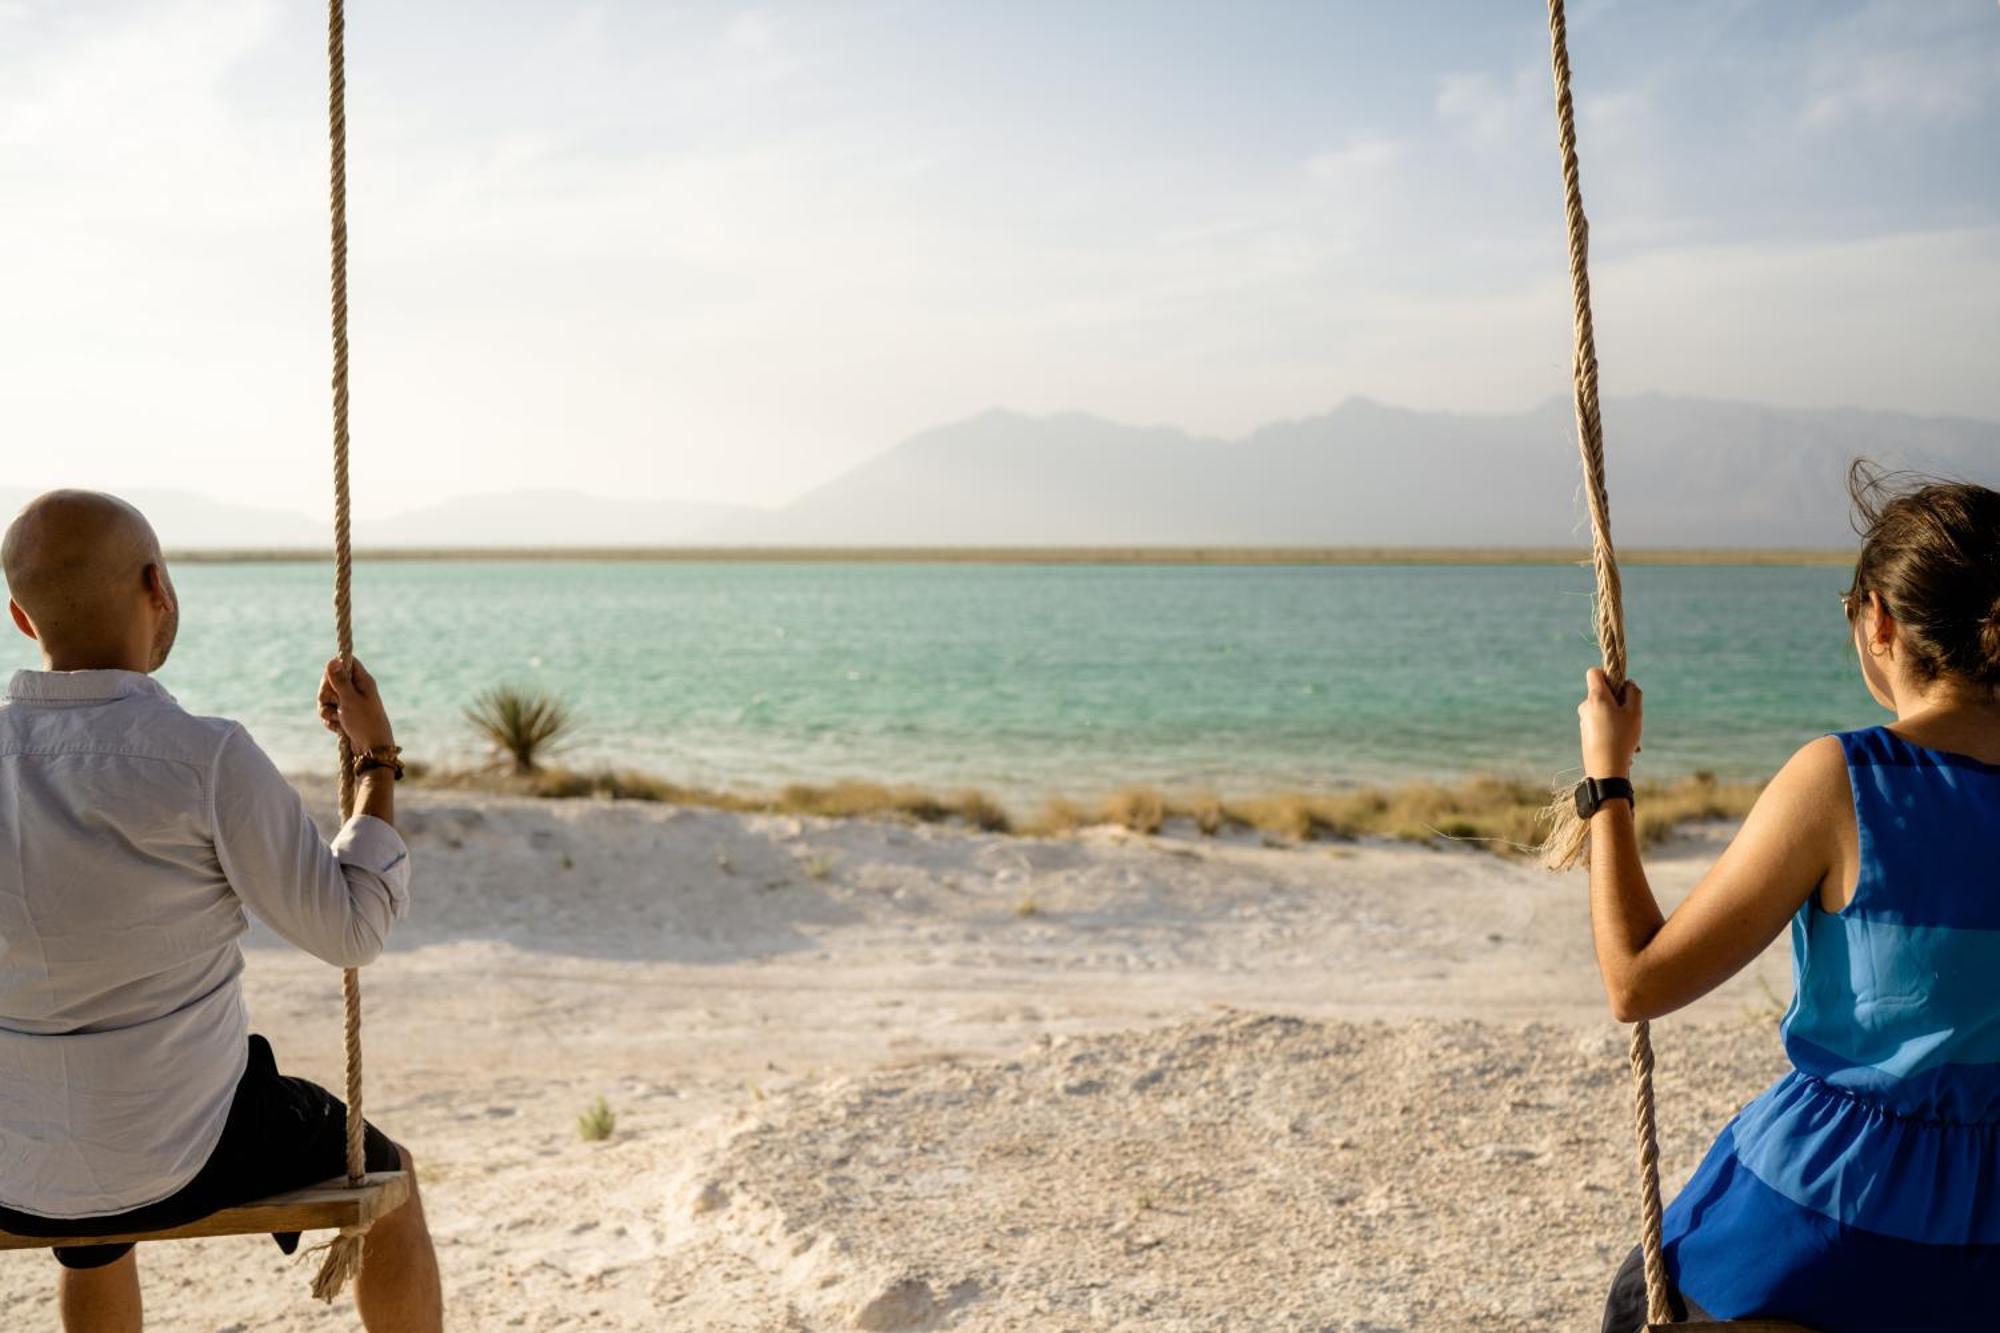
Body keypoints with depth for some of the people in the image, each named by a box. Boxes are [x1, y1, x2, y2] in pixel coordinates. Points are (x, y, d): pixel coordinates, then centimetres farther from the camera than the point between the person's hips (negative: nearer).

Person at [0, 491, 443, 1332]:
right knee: (385, 1175, 25)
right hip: (183, 1153, -5)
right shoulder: (208, 760, -22)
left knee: (96, 1228, 41)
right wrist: (378, 758, -2)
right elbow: (351, 931, -12)